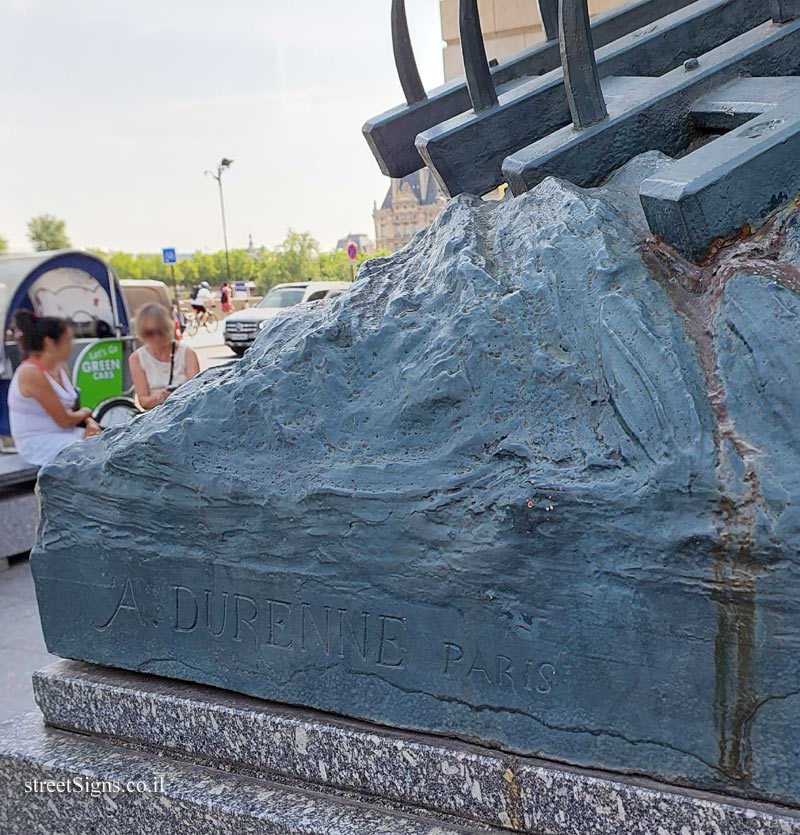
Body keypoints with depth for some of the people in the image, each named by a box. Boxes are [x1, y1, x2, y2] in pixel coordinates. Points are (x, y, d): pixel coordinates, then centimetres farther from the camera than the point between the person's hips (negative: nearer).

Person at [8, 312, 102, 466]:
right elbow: (64, 420, -18)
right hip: (38, 443, -9)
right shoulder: (31, 373, -17)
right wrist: (86, 413, 2)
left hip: (64, 434, 9)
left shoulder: (59, 367, 9)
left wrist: (90, 422, -4)